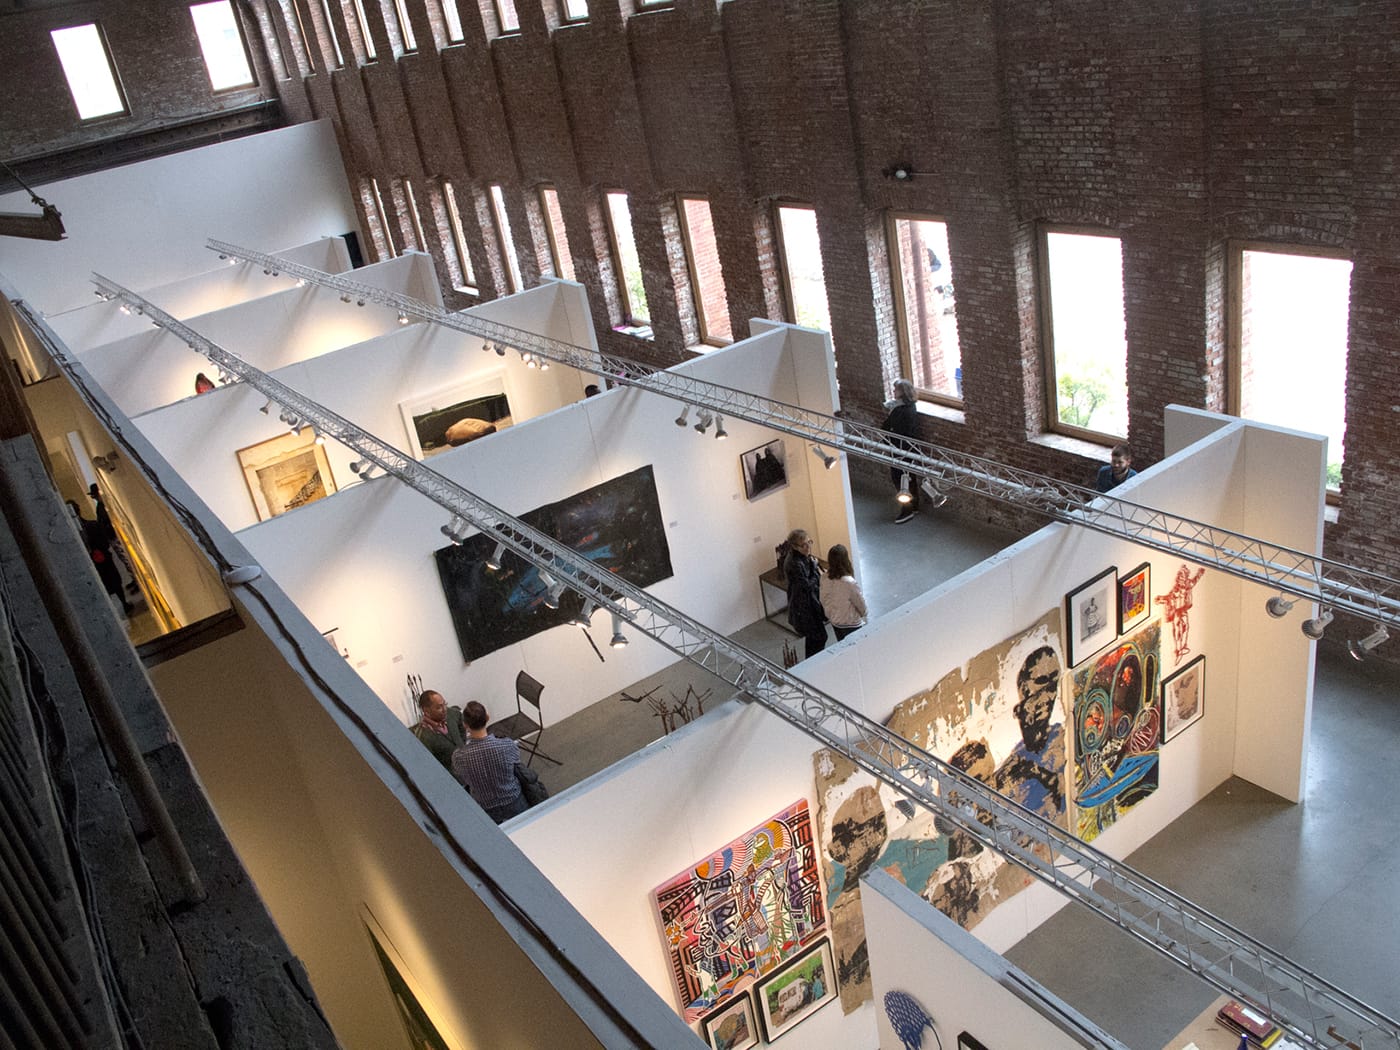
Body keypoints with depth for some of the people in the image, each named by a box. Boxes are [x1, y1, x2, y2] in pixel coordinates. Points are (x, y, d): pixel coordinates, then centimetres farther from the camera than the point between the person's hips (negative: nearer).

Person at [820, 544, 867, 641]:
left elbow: (823, 601, 0)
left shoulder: (824, 579, -14)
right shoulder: (850, 583, -31)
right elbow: (861, 604, -15)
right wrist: (863, 615, 7)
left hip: (834, 623, 6)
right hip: (851, 625, -6)